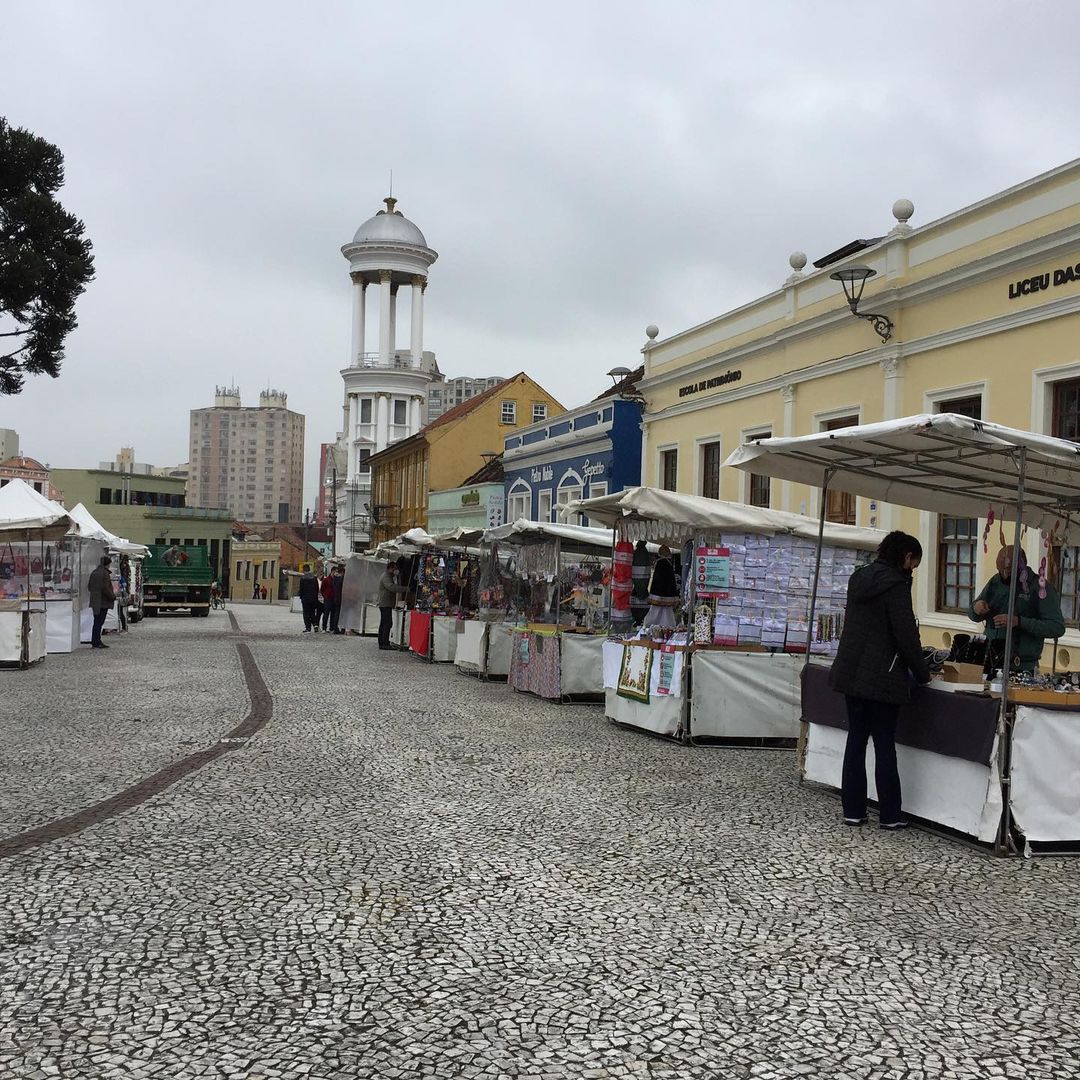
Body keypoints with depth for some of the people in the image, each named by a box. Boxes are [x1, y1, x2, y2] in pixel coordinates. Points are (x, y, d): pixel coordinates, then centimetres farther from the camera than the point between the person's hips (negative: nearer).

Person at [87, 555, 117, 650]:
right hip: (103, 602, -9)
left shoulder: (94, 572, 12)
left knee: (97, 621, 14)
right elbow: (106, 588, -22)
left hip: (94, 601, 9)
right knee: (99, 622, -5)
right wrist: (113, 595, -10)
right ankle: (96, 642, -3)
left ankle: (95, 641, 18)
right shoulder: (105, 573, -17)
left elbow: (89, 586, 18)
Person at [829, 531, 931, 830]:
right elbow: (906, 634, -15)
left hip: (851, 672, 7)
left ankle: (853, 810, 13)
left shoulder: (859, 578, 11)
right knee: (884, 744, 1)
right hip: (881, 677, -7)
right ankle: (889, 814, 9)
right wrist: (922, 673, -1)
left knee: (856, 739, 10)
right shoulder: (895, 584, -14)